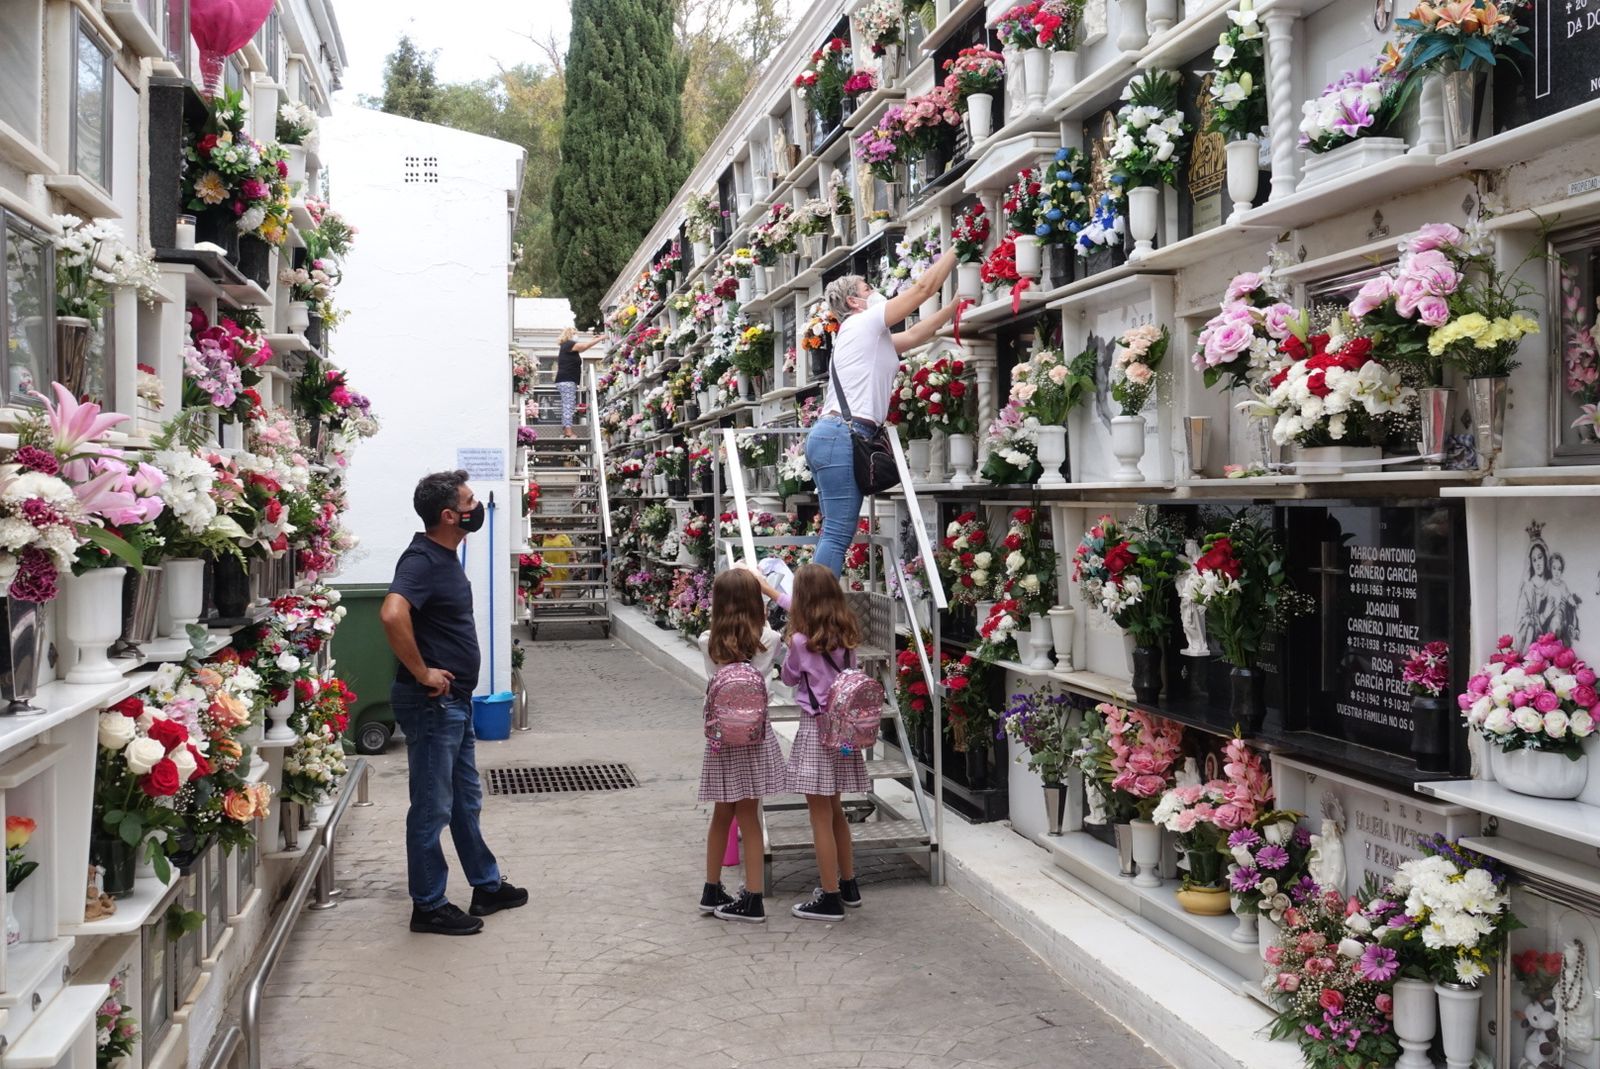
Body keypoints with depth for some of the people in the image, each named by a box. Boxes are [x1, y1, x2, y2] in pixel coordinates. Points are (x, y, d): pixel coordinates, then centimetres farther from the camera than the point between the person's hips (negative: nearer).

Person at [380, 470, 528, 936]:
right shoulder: (422, 560, -20)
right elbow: (392, 615, -38)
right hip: (431, 703, -10)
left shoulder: (446, 556, 10)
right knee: (433, 807, 2)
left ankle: (487, 886, 32)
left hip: (455, 701, 10)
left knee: (466, 799, 19)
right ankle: (429, 906, 14)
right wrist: (422, 673, -27)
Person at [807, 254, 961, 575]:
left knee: (835, 534, 6)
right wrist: (956, 251, 10)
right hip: (841, 437, -10)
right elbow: (924, 287, -1)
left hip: (833, 437, 10)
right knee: (838, 534, -14)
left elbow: (915, 334, 30)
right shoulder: (862, 324, -2)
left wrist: (958, 303, 28)